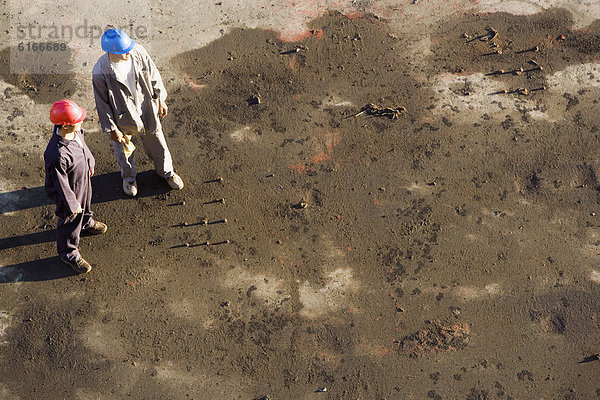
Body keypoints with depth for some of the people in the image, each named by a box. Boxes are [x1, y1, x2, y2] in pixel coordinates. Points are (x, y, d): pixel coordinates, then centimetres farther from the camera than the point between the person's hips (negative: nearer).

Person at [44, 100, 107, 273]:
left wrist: (90, 163, 20)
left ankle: (86, 222, 72)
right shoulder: (57, 156, -46)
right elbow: (61, 184, -31)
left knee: (85, 205, 37)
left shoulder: (74, 131, -22)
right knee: (71, 220, 19)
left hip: (83, 179, 7)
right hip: (70, 190, -7)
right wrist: (72, 204, -17)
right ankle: (68, 254, 46)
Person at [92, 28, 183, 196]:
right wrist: (112, 129, -11)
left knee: (156, 142, 24)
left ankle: (167, 171, 52)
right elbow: (102, 103, -18)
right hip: (122, 116, -3)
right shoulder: (100, 73, -31)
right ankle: (129, 177, 55)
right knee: (124, 149, 23)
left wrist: (161, 100, 5)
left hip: (147, 110, 3)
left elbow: (153, 75, -4)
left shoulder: (138, 51, -22)